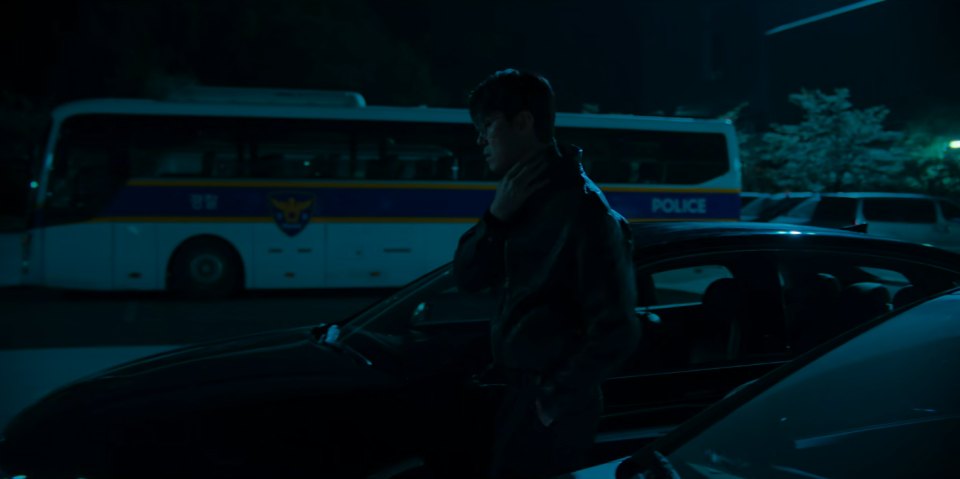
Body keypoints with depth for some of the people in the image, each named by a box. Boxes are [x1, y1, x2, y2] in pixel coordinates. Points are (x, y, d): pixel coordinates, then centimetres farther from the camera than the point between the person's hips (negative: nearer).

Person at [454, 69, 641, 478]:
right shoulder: (523, 197, 9)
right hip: (519, 387, 8)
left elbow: (615, 329, -22)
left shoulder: (580, 206, -19)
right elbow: (467, 278, 5)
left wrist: (558, 400, -16)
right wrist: (497, 215, -9)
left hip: (550, 403, -8)